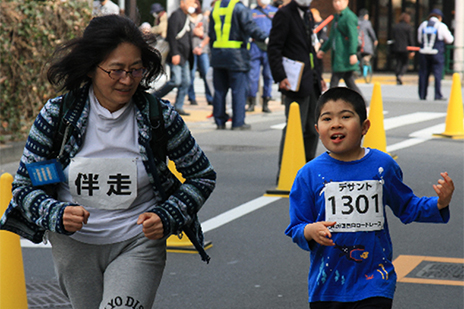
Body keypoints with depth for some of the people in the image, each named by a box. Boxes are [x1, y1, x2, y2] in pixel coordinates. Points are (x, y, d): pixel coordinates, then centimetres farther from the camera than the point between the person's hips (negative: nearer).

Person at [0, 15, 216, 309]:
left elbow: (203, 175, 3)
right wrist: (57, 214, -22)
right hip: (74, 245, 2)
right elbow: (24, 185, -2)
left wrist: (167, 217, -13)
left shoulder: (159, 116, -10)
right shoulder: (58, 114, -9)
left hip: (138, 244, -2)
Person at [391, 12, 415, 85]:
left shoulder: (394, 27, 10)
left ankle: (398, 80, 7)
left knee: (398, 63, 11)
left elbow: (392, 38, 13)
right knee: (405, 63, 7)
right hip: (405, 48, -4)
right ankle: (400, 75, -17)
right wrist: (412, 51, -4)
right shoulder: (409, 27, -4)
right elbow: (411, 40, -6)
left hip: (396, 48, 4)